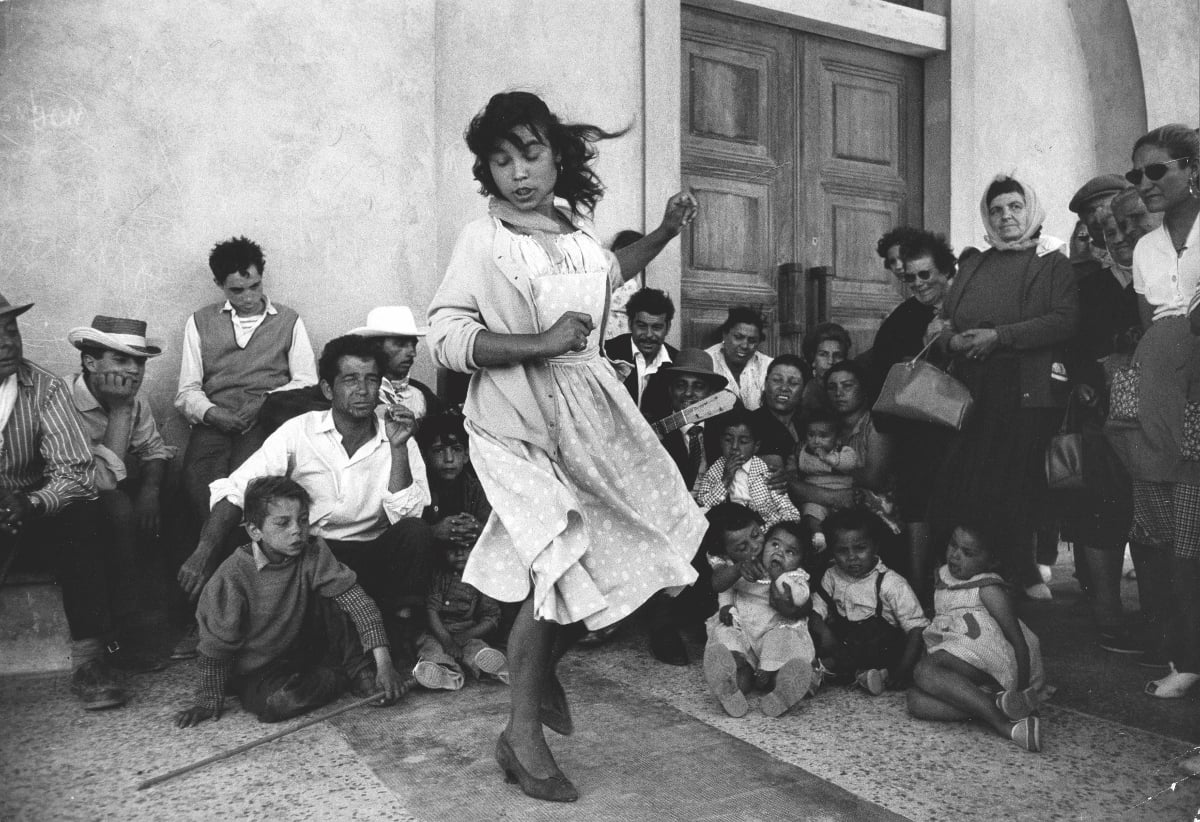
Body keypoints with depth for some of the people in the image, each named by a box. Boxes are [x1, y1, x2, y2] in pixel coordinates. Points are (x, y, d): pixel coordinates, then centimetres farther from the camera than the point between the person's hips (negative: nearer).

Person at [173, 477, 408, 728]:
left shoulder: (313, 553, -13)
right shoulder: (233, 576, -21)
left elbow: (358, 601, -21)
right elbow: (217, 644, -11)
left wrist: (384, 663, -29)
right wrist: (209, 701, -9)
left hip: (305, 649, 3)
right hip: (256, 671, -3)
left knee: (335, 600, -19)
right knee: (277, 702, -35)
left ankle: (360, 672, -6)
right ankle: (338, 678, -7)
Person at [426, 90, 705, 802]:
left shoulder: (573, 230, 9)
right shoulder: (483, 240, -10)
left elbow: (611, 271, 32)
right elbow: (444, 339, -18)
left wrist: (666, 232, 21)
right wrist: (542, 343, -23)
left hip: (588, 411, 7)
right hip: (521, 423, -7)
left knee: (618, 556, 10)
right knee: (561, 568, -10)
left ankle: (544, 668, 35)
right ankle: (524, 733, 10)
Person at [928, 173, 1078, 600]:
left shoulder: (1052, 264, 7)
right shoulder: (972, 267, 22)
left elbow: (1065, 320, -7)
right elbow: (945, 319, 19)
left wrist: (1000, 336, -14)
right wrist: (952, 340, -5)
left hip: (1028, 392, -3)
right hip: (972, 392, 4)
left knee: (1016, 484, -3)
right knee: (957, 481, -3)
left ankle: (1021, 573, 14)